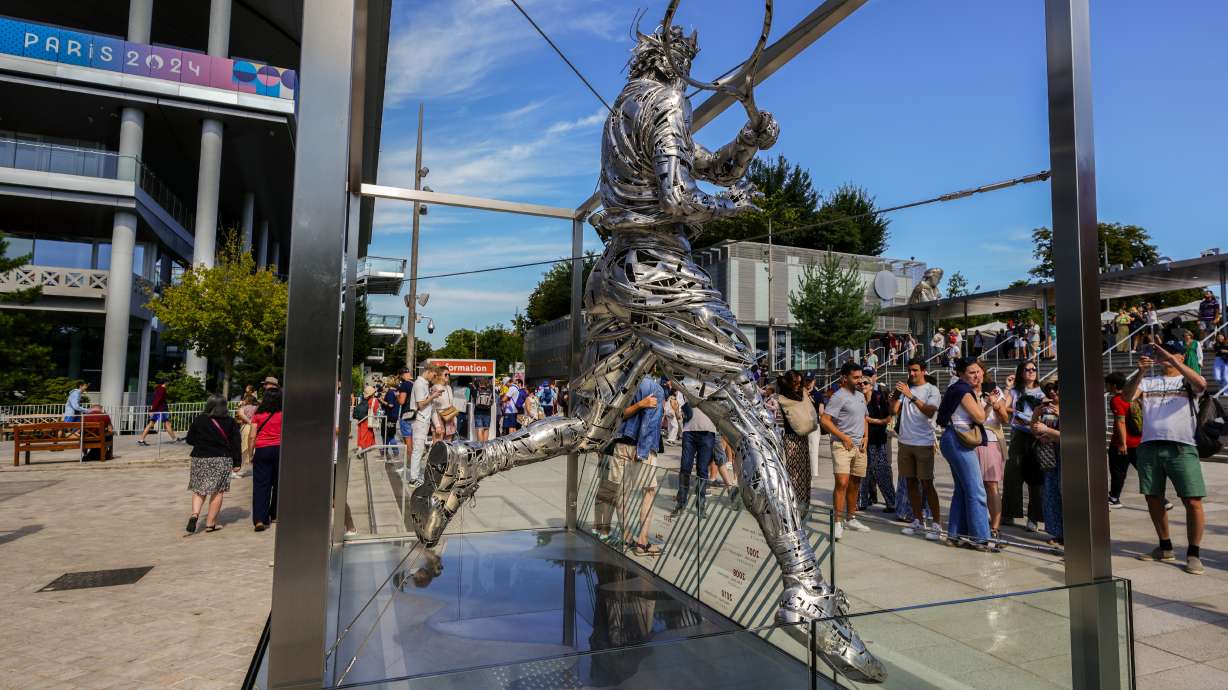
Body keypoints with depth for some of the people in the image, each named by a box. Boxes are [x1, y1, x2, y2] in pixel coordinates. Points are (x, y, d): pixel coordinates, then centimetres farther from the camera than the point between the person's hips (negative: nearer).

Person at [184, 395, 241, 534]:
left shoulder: (199, 420, -2)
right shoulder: (230, 422, -4)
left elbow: (190, 440, 6)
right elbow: (236, 443, -2)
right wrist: (237, 462, 5)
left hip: (200, 458, 1)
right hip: (222, 460, -1)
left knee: (199, 489, 14)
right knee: (217, 491, 5)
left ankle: (194, 514, -8)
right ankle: (210, 523, 8)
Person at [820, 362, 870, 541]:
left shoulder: (861, 396, 15)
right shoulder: (838, 397, -12)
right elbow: (825, 420, -18)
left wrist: (865, 436, 10)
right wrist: (844, 438, -16)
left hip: (859, 446, 8)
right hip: (842, 446, -8)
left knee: (854, 484, 14)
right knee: (842, 483, -16)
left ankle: (851, 519, 26)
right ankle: (838, 523, -12)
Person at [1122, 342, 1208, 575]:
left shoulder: (1188, 380, 7)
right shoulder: (1148, 381, 15)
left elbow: (1201, 384, -17)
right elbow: (1127, 397, -3)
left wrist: (1171, 360, -21)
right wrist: (1141, 372, -15)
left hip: (1181, 448, -3)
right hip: (1149, 446, 3)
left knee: (1193, 501, -6)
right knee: (1153, 498, 10)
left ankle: (1193, 554, 7)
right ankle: (1165, 547, 25)